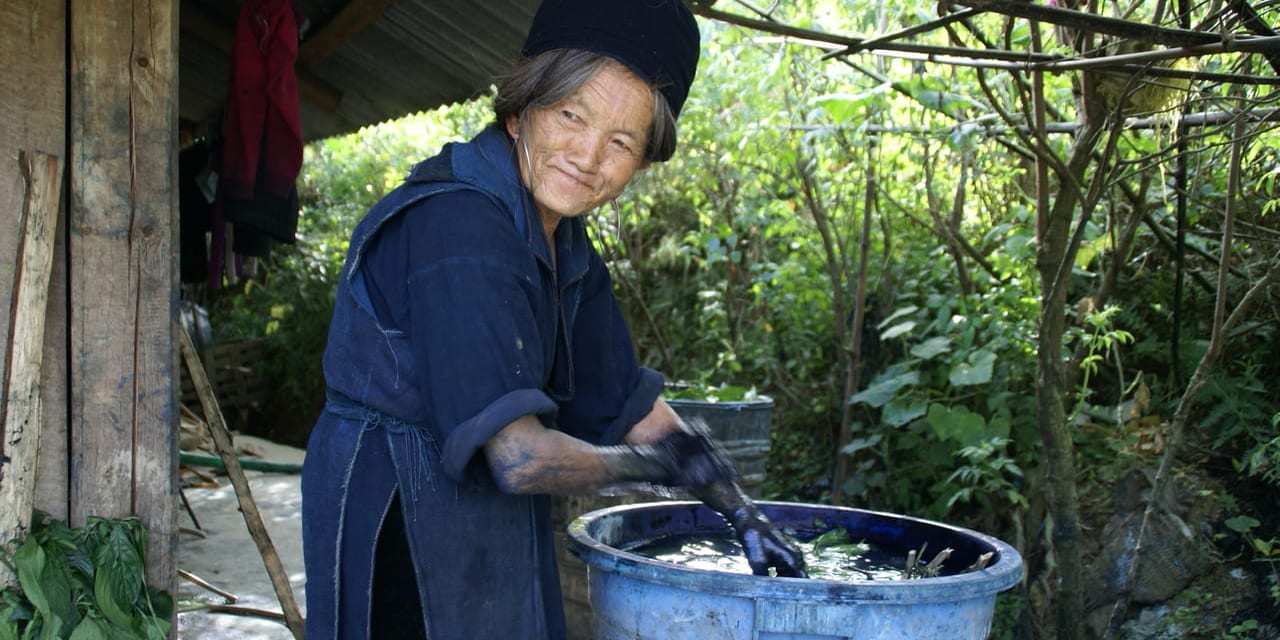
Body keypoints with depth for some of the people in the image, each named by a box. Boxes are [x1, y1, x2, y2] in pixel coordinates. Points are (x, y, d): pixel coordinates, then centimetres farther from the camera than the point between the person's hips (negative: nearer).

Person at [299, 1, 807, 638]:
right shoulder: (456, 224, -25)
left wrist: (742, 514, 10)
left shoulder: (565, 246, 3)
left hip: (495, 528, 8)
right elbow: (522, 458, -29)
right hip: (398, 515, -8)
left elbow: (630, 401, 12)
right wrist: (650, 464, -12)